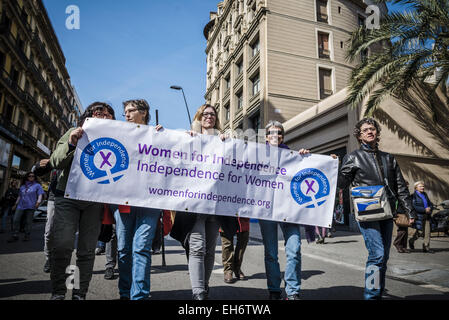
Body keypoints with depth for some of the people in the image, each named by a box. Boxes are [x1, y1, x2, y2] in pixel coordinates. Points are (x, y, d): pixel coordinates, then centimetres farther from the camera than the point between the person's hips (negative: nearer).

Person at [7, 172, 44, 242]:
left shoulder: (37, 185, 8)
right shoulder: (23, 186, 20)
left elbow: (40, 195, -2)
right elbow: (19, 196, 27)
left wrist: (38, 202, -18)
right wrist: (15, 204, 25)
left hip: (30, 206, -4)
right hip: (20, 206, 4)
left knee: (28, 222, -1)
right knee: (15, 220, -4)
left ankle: (27, 236, 8)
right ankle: (15, 236, 3)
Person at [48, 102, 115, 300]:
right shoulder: (75, 133, 11)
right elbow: (55, 162, 5)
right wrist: (70, 145, -15)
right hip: (68, 196, 0)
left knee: (87, 250, 3)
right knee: (61, 245, -7)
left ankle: (80, 293, 17)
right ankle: (58, 292, 12)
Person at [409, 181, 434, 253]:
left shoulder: (425, 195, 16)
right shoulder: (414, 196, -6)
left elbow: (430, 203, 17)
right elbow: (414, 207, -15)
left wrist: (430, 208, -5)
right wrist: (424, 210, -20)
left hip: (427, 216, 6)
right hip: (419, 216, -6)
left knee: (427, 232, 1)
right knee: (418, 232, -1)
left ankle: (426, 247, 10)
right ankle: (411, 241, 26)